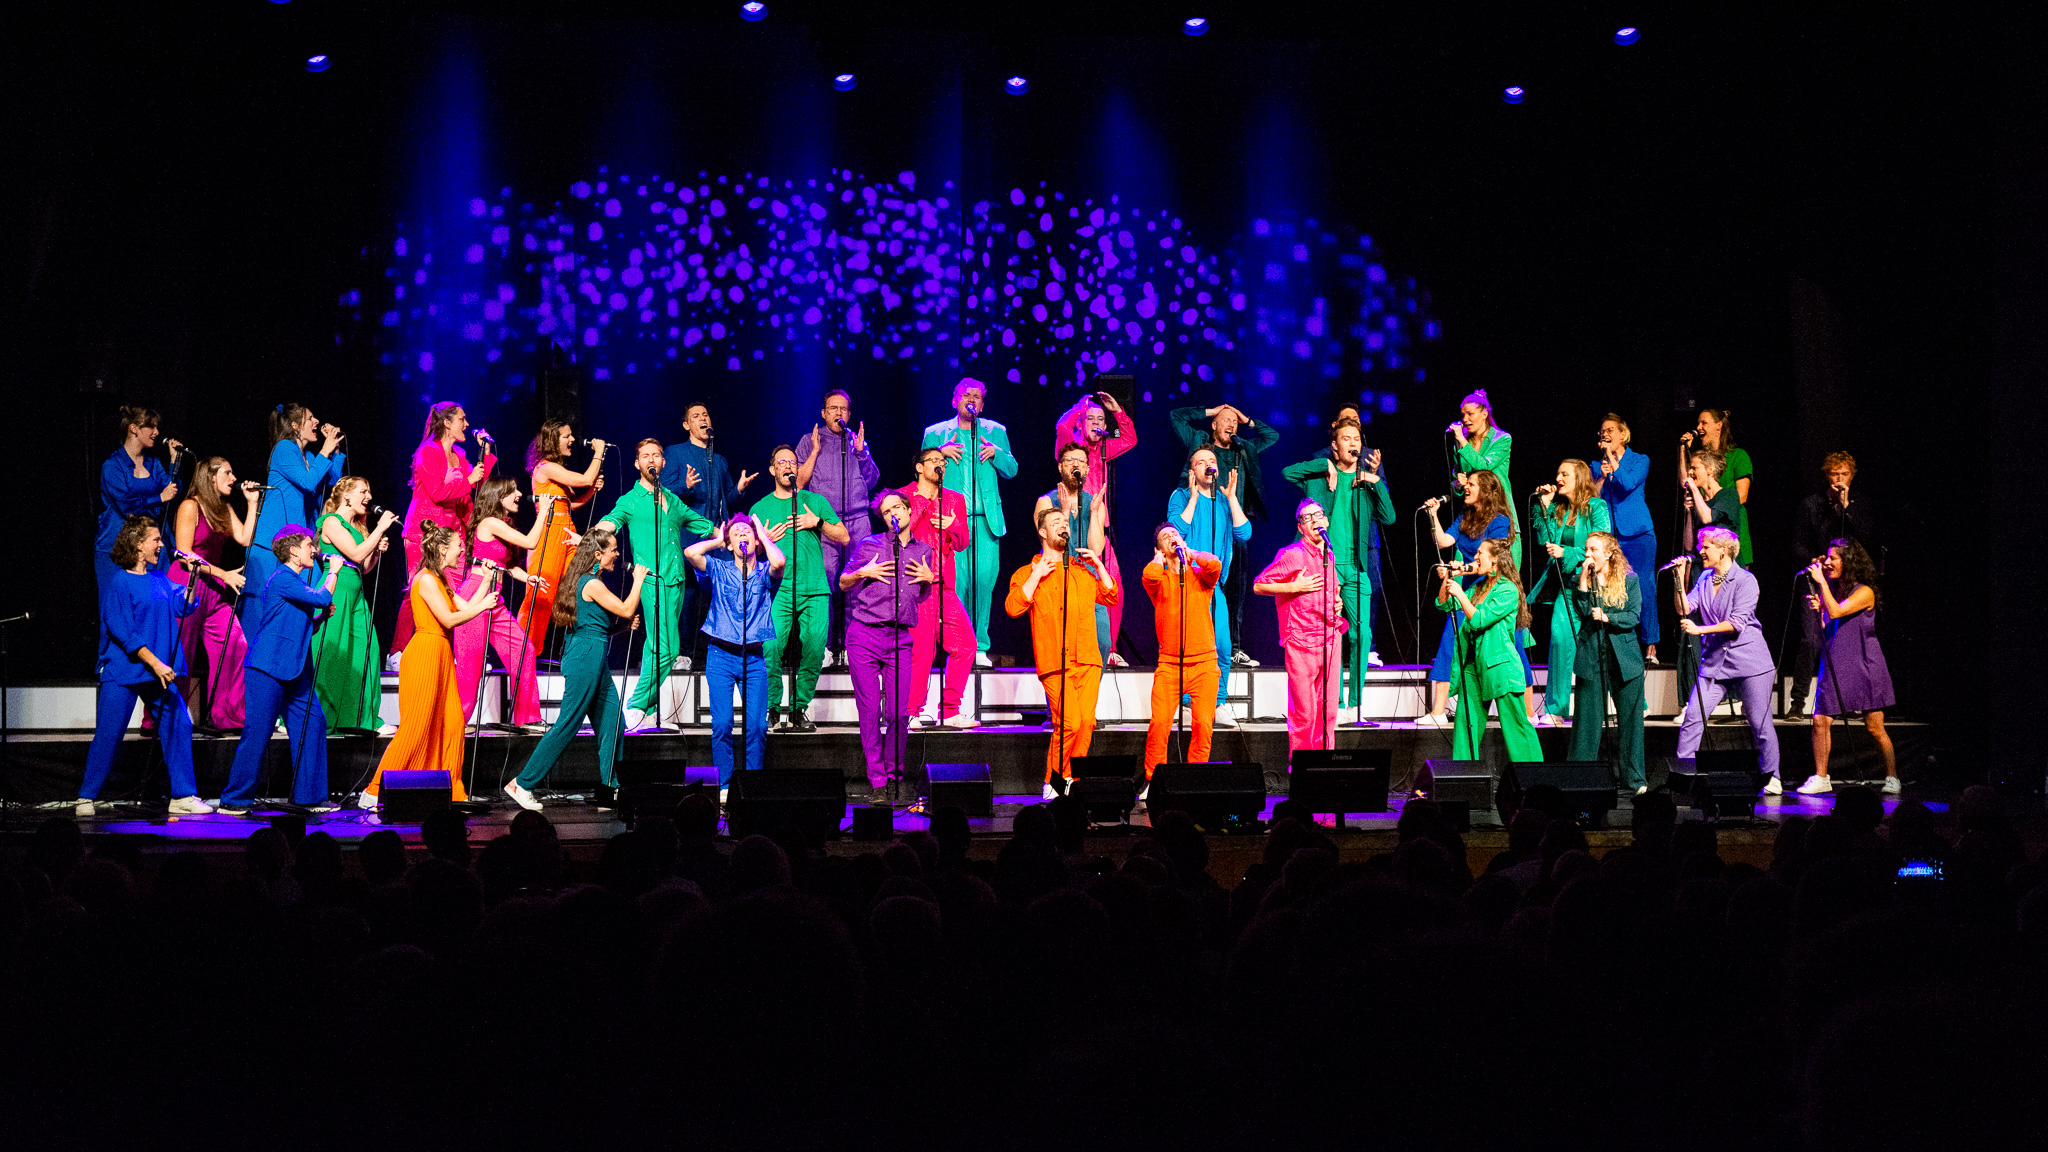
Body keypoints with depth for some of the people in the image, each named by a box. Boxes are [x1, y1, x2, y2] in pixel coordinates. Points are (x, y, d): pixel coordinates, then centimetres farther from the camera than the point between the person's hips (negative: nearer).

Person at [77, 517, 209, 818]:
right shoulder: (119, 583, -10)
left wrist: (193, 578, 1)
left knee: (178, 726, 2)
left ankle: (183, 796, 8)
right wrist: (155, 663, -19)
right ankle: (86, 798, 8)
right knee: (108, 735, -3)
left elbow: (184, 606, 15)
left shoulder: (158, 579, 12)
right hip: (123, 672, -7)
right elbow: (124, 633, -15)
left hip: (159, 672, 7)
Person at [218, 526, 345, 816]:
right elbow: (321, 598, -19)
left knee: (312, 724, 5)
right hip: (268, 667, -9)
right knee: (257, 731, -7)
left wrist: (322, 616, 6)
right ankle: (233, 800, 0)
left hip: (294, 669, 9)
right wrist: (333, 571, -4)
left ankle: (309, 796, 11)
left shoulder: (297, 582, 18)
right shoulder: (282, 578, -11)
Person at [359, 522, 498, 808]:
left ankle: (451, 792, 11)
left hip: (440, 655, 10)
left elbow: (466, 607, 16)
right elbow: (449, 620, -16)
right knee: (415, 728, -9)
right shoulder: (426, 579, -13)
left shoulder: (439, 580, 17)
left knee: (452, 723, 7)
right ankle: (374, 792, -5)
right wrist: (483, 606, -8)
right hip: (425, 653, -10)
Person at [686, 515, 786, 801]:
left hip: (755, 657, 0)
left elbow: (779, 561, -18)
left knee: (756, 725, -6)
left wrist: (763, 535, -1)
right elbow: (690, 552, -8)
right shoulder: (719, 569, 7)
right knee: (722, 723, -7)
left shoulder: (765, 571, 6)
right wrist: (717, 541, 7)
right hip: (721, 655, 0)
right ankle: (725, 787, 0)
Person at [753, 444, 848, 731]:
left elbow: (844, 537, 12)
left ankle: (799, 709, 4)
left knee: (813, 651, -7)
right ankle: (770, 709, -3)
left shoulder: (815, 501, 15)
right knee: (770, 648, -15)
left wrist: (817, 522, -3)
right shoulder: (760, 508, 14)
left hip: (815, 591, 1)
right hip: (778, 591, -1)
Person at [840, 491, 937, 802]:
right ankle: (877, 783, 2)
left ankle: (894, 775, 11)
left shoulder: (923, 551, 13)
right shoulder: (869, 545, 4)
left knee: (899, 713, -3)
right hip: (864, 636, -2)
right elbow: (843, 583, 12)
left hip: (901, 639, 2)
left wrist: (929, 580, 3)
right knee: (870, 711, -3)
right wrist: (863, 573, -7)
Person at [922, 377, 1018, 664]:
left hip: (986, 519, 1)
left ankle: (980, 647, 2)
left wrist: (995, 453, -5)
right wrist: (940, 453, -5)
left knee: (985, 579, -5)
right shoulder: (935, 433, 15)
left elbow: (1011, 470, 14)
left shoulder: (996, 432, 17)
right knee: (954, 581, -9)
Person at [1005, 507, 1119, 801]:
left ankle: (1071, 781, 2)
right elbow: (1013, 607, -5)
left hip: (1087, 659, 4)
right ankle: (1053, 782, -2)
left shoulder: (1083, 570, 24)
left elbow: (1112, 597, 22)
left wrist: (1098, 565, 13)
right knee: (1069, 722, -16)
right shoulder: (1027, 572, 10)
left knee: (1086, 722, -7)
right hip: (1054, 662, -4)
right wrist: (1037, 575, -7)